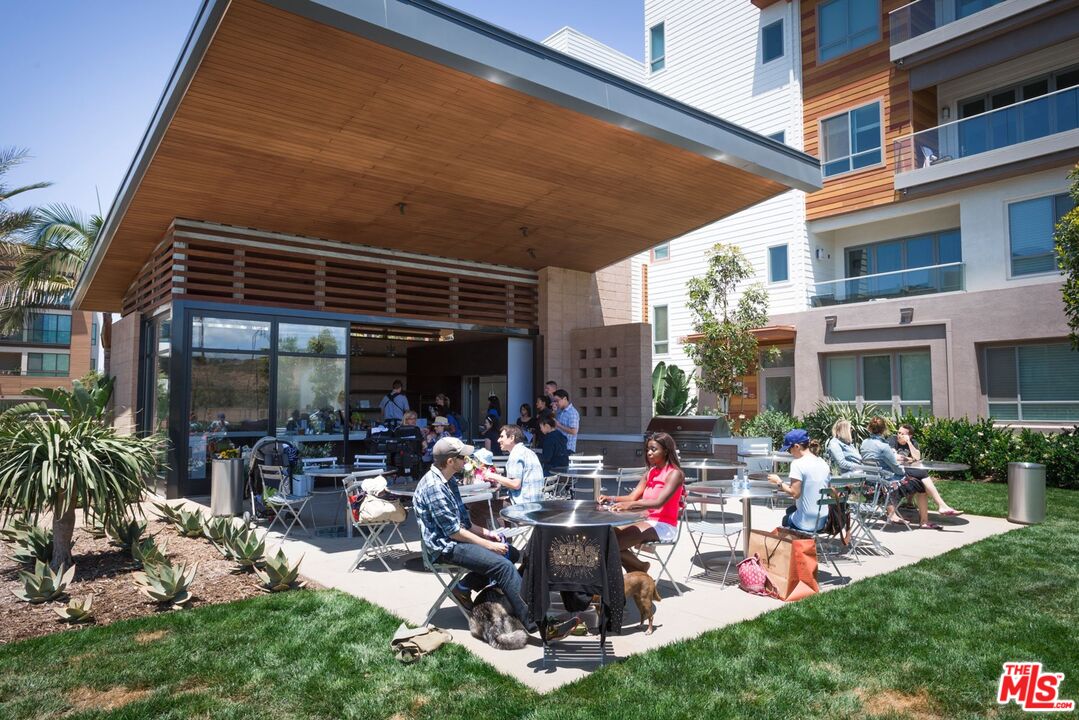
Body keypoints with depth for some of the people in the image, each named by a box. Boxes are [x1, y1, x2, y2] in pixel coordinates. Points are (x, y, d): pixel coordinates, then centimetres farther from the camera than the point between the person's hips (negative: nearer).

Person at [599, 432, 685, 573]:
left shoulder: (675, 473, -11)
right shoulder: (650, 473, 15)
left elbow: (659, 502, -26)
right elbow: (633, 496, 7)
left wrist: (629, 505, -38)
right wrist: (612, 499, -12)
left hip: (663, 526, -8)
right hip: (647, 521, 8)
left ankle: (639, 568, 6)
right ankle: (637, 572, 4)